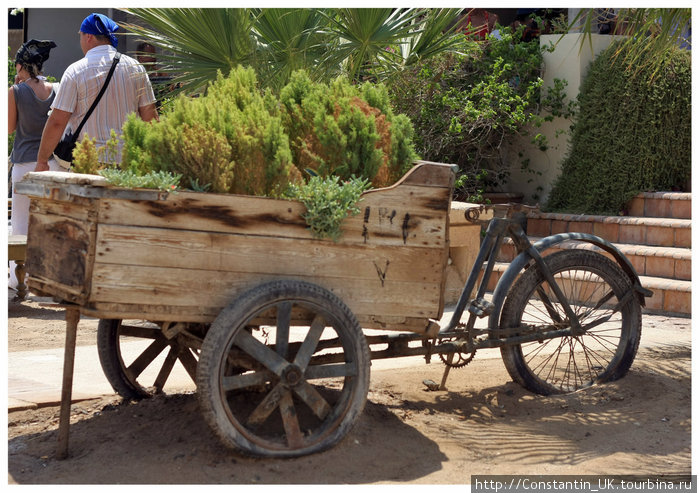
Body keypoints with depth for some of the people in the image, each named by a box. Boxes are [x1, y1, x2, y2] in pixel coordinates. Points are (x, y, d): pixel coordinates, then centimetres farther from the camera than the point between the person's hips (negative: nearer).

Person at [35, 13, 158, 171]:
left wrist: (41, 160, 3)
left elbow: (57, 122, -5)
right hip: (129, 161, 3)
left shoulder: (76, 71, -2)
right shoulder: (135, 67, 8)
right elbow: (150, 116, 8)